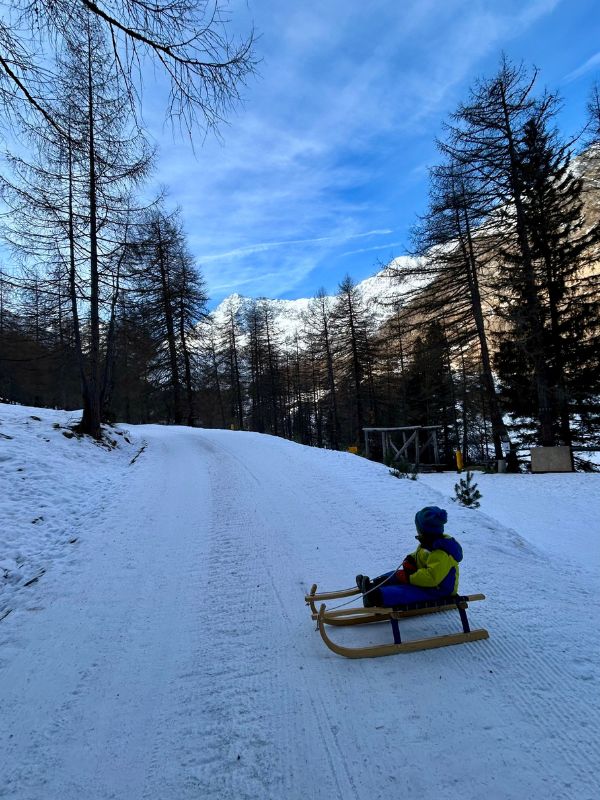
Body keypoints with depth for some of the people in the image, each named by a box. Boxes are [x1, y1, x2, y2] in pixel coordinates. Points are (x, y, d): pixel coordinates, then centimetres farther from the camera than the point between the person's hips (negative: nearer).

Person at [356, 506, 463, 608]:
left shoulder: (441, 554, -30)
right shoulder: (431, 543, 4)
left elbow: (431, 577, -36)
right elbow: (417, 556, 15)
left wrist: (409, 577, -30)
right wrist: (410, 560, -8)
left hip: (438, 589, -11)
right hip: (427, 579, 11)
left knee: (405, 592, -27)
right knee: (398, 574, 4)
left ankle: (377, 597, -38)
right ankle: (373, 584, -5)